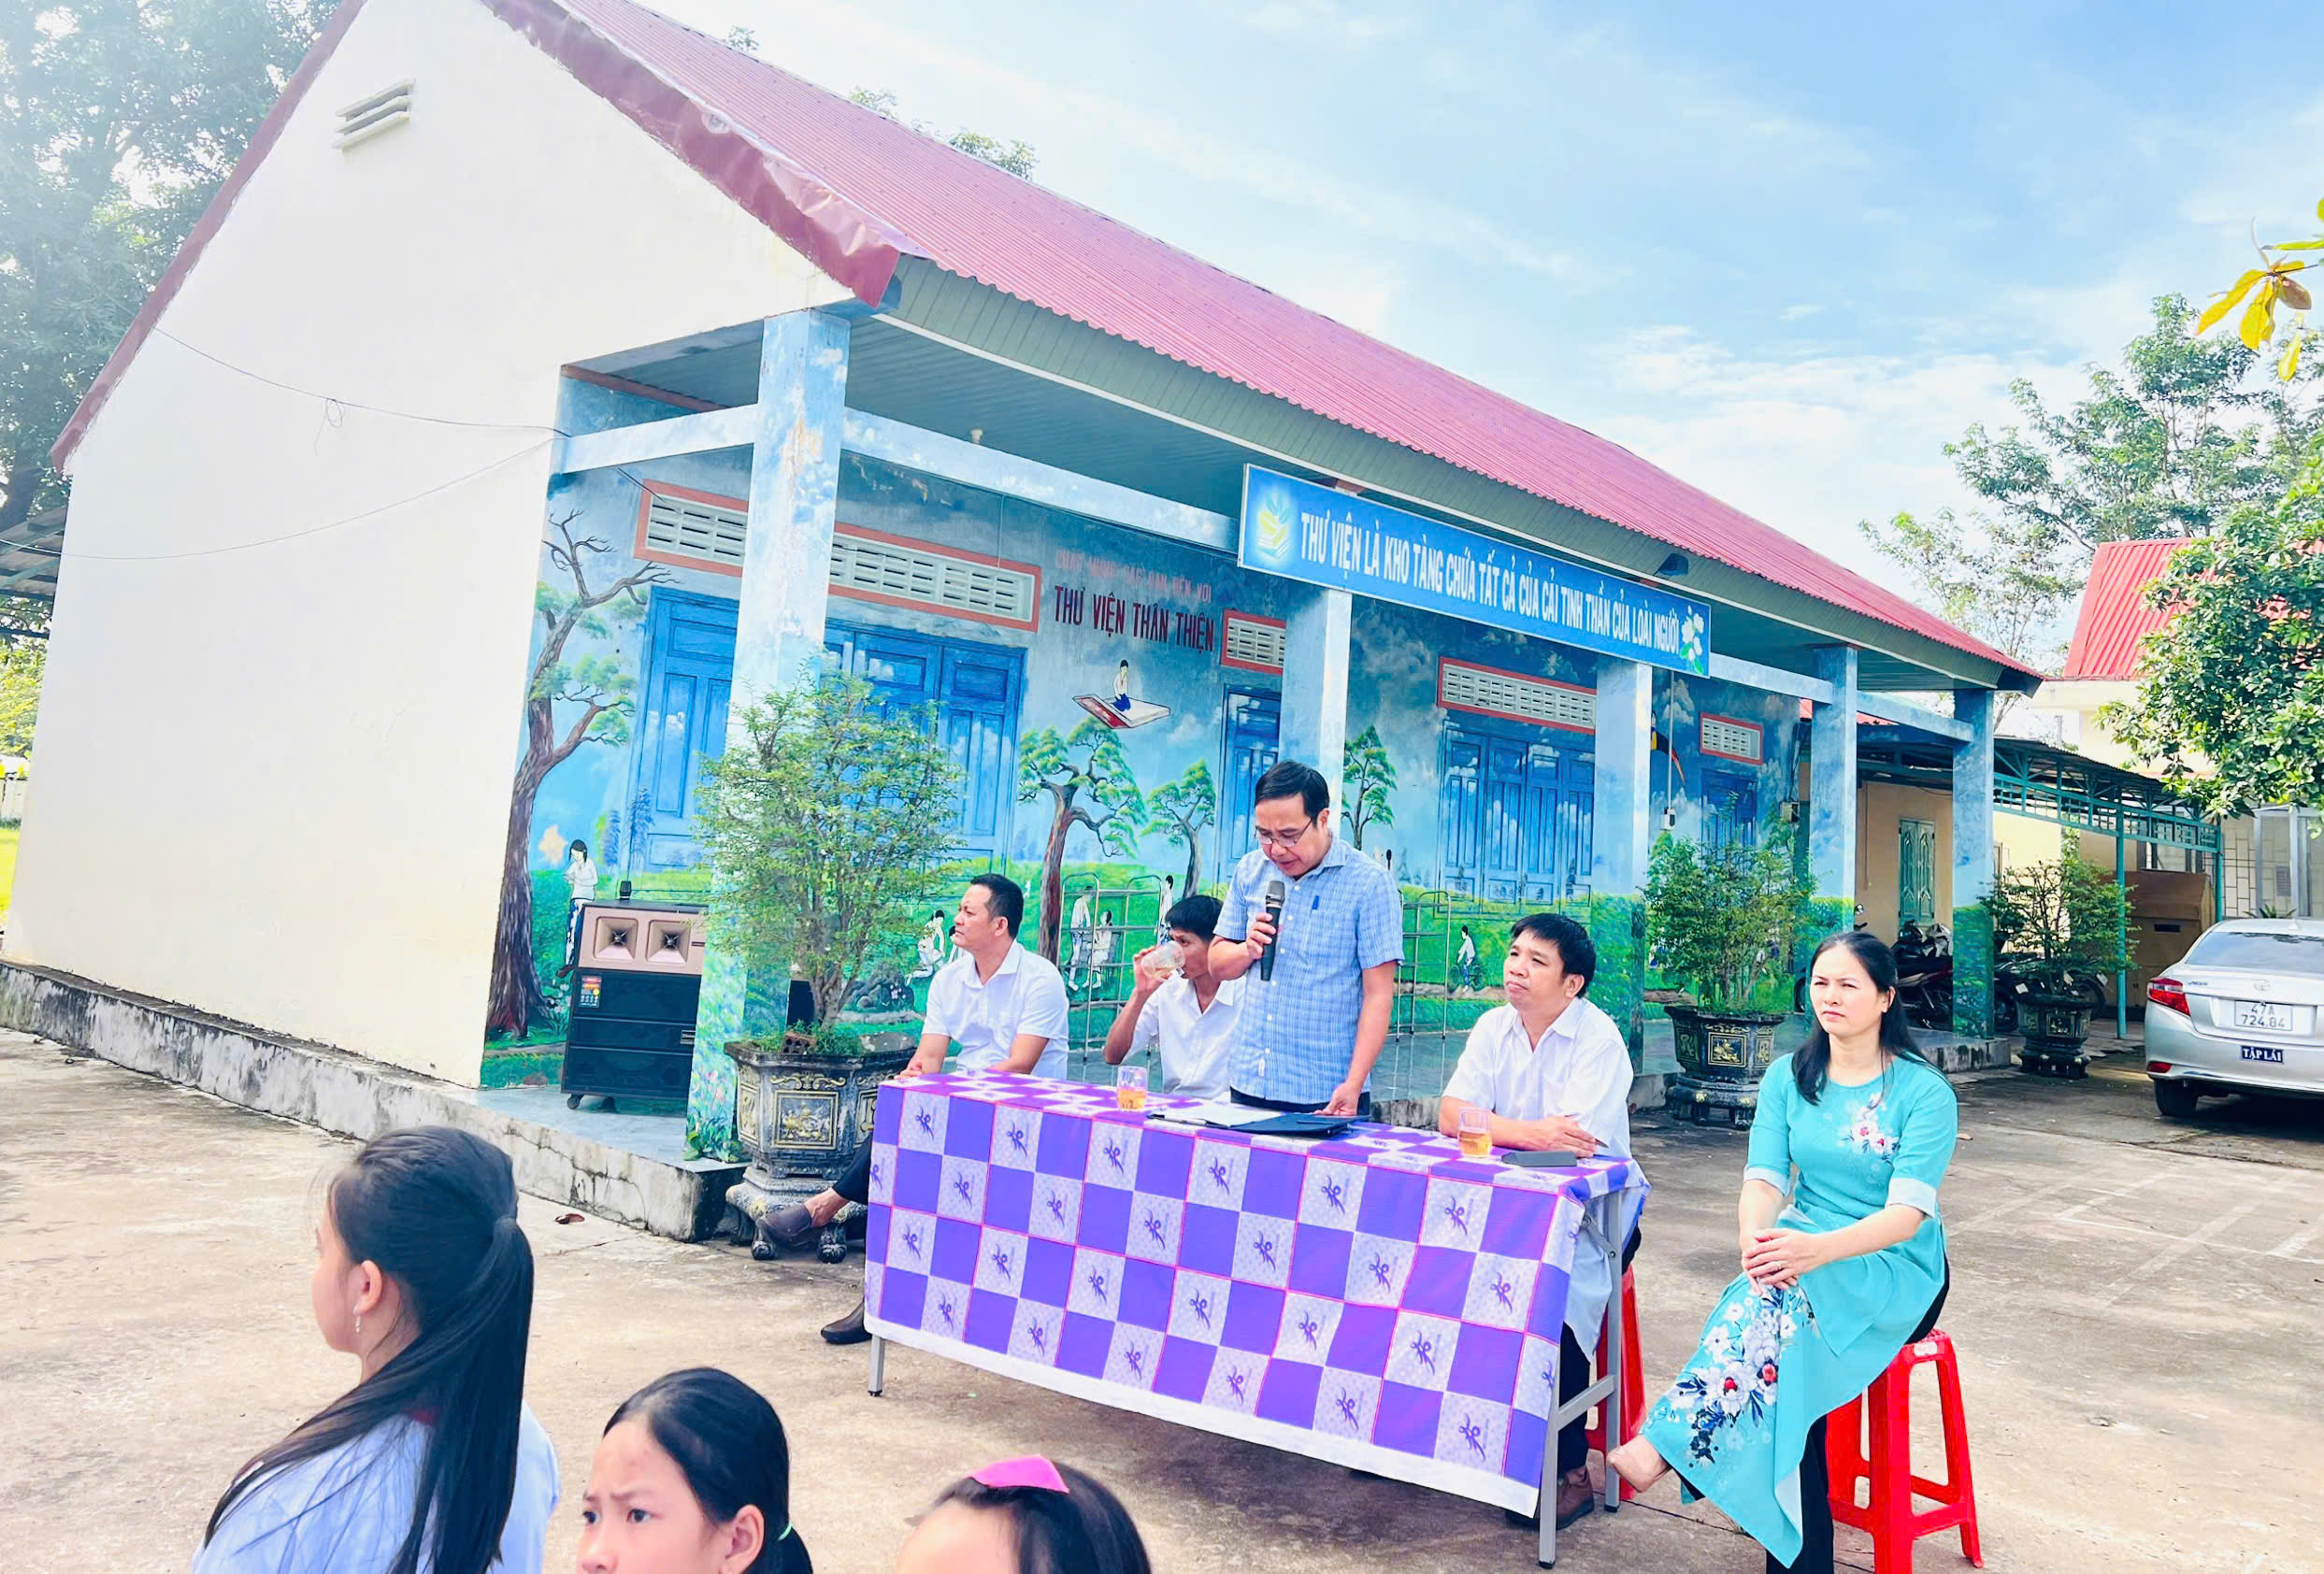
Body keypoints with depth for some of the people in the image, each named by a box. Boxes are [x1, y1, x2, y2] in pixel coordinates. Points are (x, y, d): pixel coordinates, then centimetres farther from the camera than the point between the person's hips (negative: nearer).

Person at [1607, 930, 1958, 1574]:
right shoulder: (1788, 1078, 6)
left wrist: (1816, 1249, -35)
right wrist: (1756, 1240, -27)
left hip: (1894, 1269, -3)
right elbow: (1763, 1178, -3)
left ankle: (1662, 1443, -37)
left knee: (1779, 1293, -35)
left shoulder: (1924, 1092, -7)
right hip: (1804, 1252, 3)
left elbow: (1908, 1212, -17)